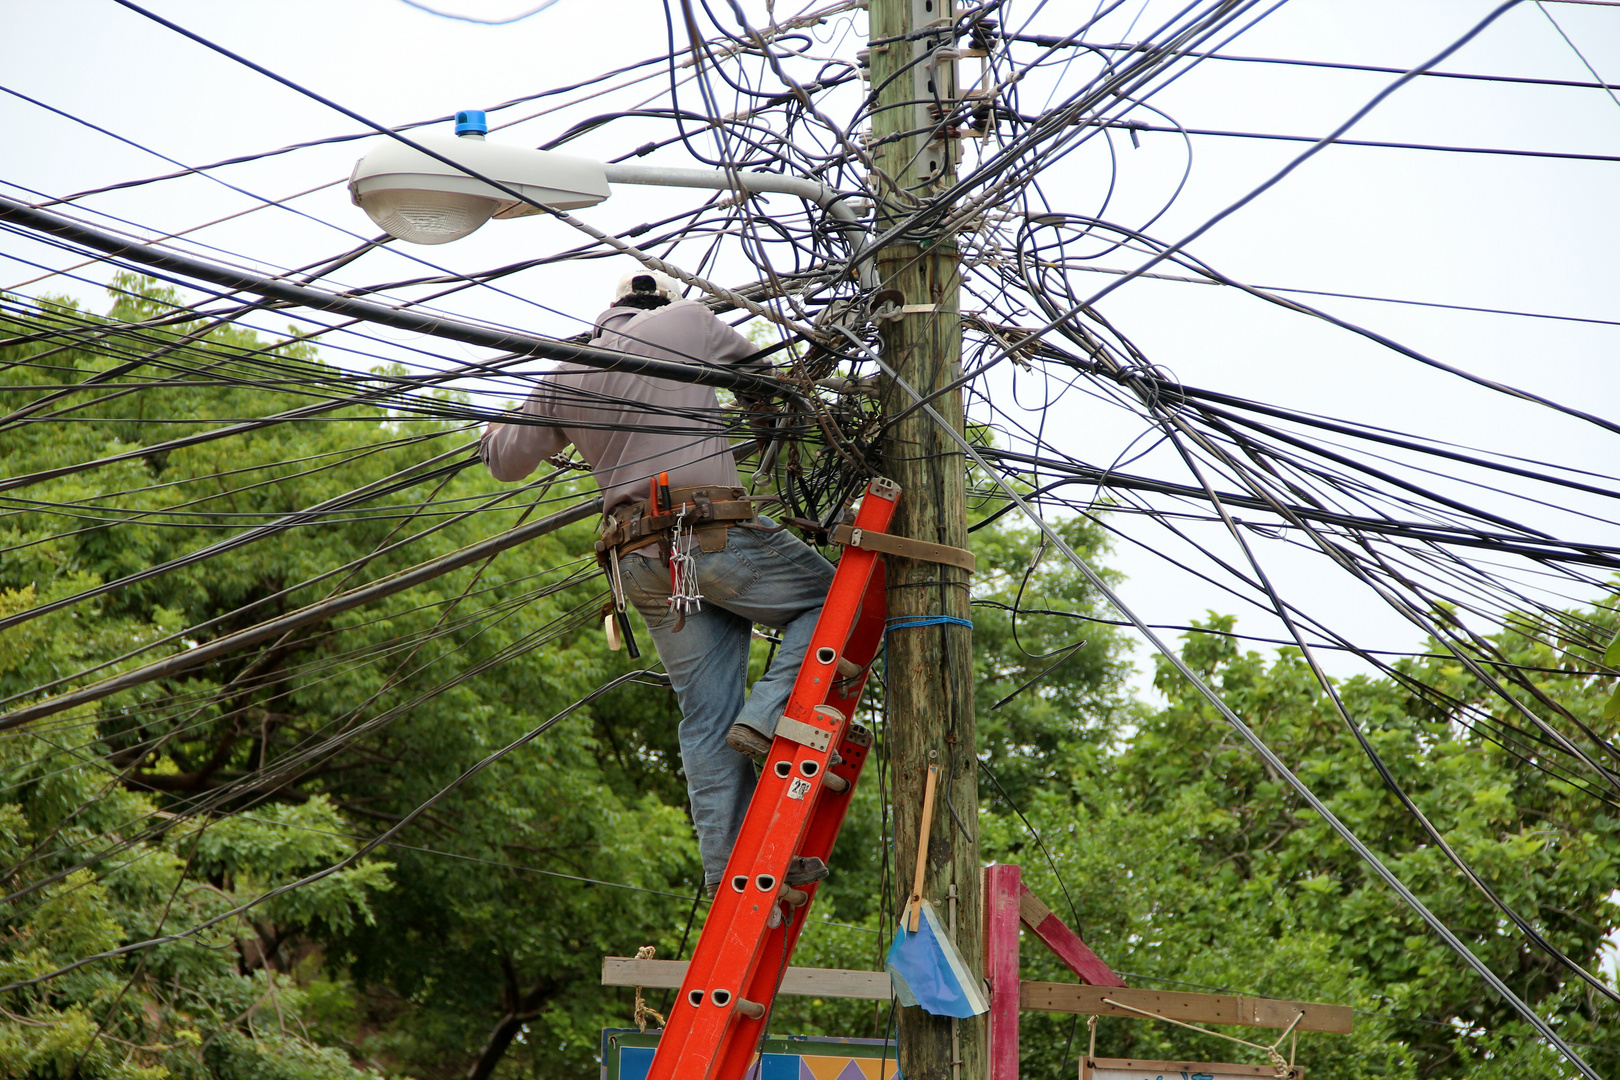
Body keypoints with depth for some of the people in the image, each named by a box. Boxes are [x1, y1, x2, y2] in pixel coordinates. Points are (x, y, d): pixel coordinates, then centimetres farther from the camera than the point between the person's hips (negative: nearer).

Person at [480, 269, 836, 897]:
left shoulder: (564, 377, 18)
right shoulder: (683, 320, 6)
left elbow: (508, 461, 29)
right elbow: (757, 370, 19)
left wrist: (492, 434, 52)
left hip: (640, 561, 5)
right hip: (714, 532, -5)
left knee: (705, 717, 7)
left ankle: (727, 868, 3)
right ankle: (770, 715, -9)